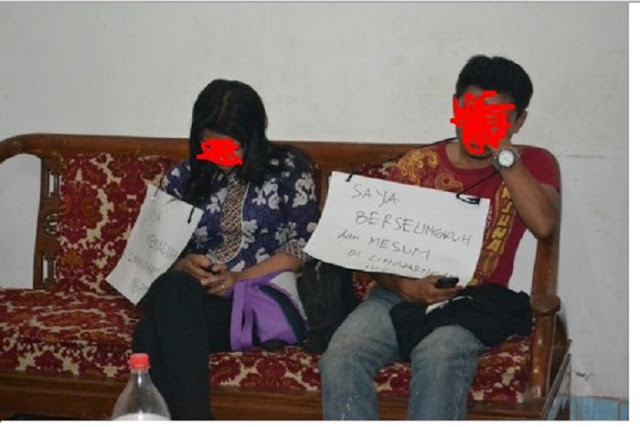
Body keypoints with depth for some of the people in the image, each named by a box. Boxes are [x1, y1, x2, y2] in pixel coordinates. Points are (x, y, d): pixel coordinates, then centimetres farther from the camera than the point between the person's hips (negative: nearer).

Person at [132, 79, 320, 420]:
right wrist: (183, 266, -8)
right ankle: (193, 421, -43)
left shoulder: (287, 170, 9)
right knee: (171, 289, -38)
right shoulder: (182, 178, 18)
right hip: (189, 299, 4)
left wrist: (239, 279, -13)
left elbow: (303, 246, 1)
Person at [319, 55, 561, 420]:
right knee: (340, 359, -27)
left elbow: (544, 225, -15)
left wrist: (504, 153, -13)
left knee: (439, 357, -36)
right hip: (400, 297, 2)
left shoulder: (533, 164, 6)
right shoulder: (418, 164, 9)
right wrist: (404, 286, -15)